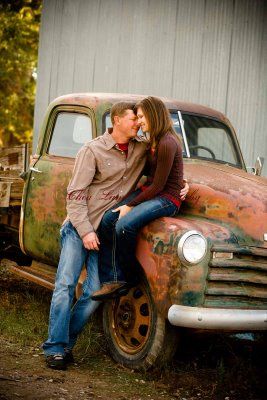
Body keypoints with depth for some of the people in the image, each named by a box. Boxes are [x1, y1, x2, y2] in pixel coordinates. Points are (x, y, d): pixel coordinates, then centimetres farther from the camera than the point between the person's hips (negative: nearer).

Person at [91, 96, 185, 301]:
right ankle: (112, 280, -13)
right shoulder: (154, 141, 12)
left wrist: (130, 205, -14)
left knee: (124, 226, -29)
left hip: (167, 198, -9)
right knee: (108, 220, -10)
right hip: (149, 191, 9)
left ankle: (130, 277, -5)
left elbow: (158, 186, -18)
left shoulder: (167, 144, -18)